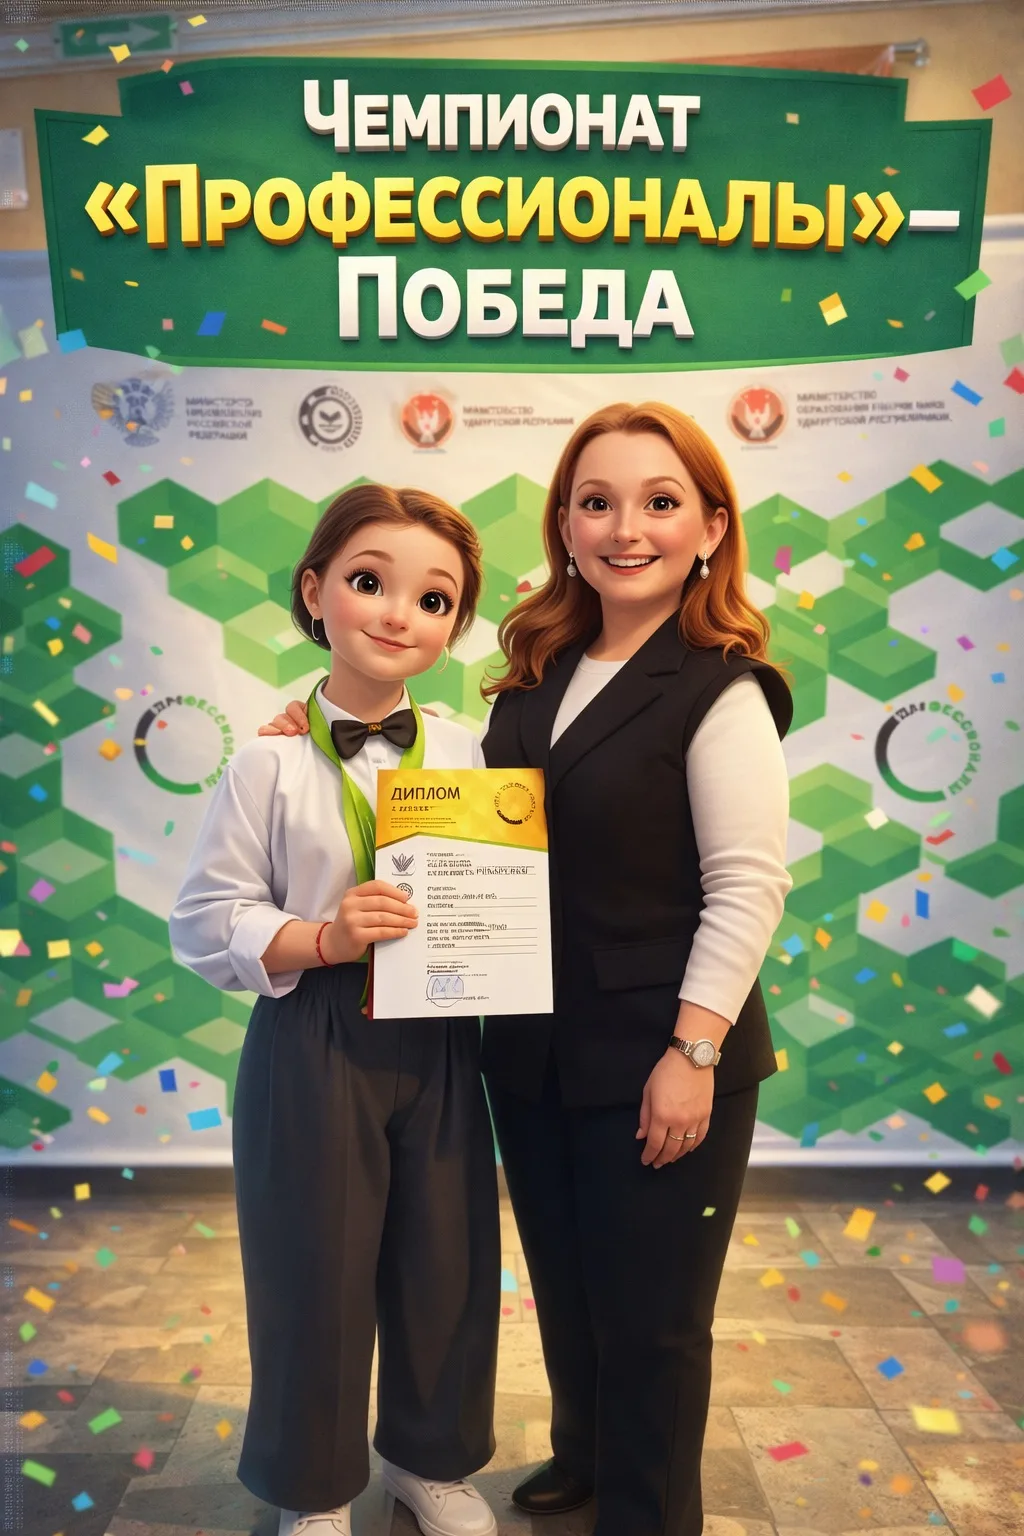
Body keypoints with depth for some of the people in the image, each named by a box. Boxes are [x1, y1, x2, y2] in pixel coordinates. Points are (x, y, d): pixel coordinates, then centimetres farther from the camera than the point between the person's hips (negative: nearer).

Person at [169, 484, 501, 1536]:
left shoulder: (467, 752, 1)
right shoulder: (271, 762, -9)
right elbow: (206, 919, -7)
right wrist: (319, 940, -21)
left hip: (440, 1043, 3)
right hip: (313, 1046, -3)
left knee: (447, 1262, 17)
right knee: (316, 1271, 13)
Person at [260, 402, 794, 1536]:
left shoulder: (720, 692, -14)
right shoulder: (537, 676, 6)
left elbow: (746, 890, -16)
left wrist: (693, 1051, -18)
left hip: (658, 1060, -6)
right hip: (535, 1055, 6)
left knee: (649, 1317, 14)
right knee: (563, 1288, 25)